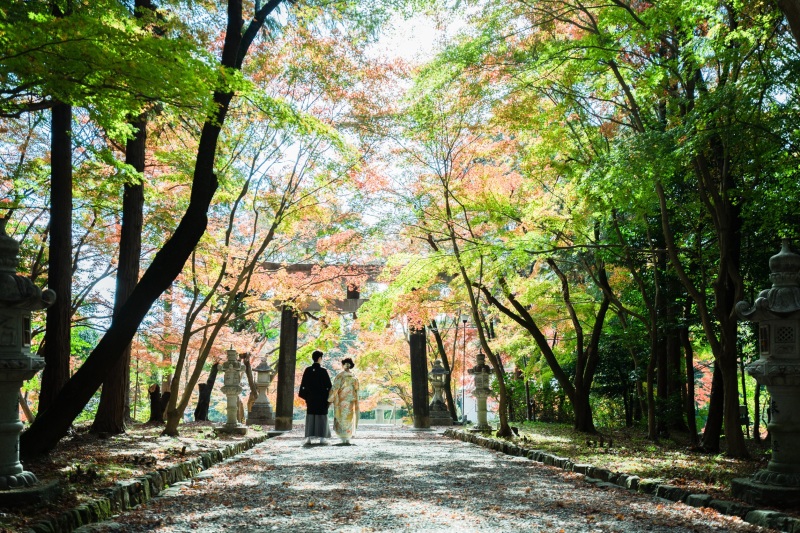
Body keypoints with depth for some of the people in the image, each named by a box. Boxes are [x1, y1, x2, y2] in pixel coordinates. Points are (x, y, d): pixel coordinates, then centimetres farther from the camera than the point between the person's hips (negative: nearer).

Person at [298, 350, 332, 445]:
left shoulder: (308, 370, 0)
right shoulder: (323, 371, -10)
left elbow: (303, 384, 2)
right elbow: (328, 385, -8)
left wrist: (305, 396, 10)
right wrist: (329, 398, 1)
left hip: (310, 397, 3)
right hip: (321, 397, -3)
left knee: (310, 416, 6)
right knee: (321, 417, 3)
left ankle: (309, 438, 0)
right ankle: (322, 438, 3)